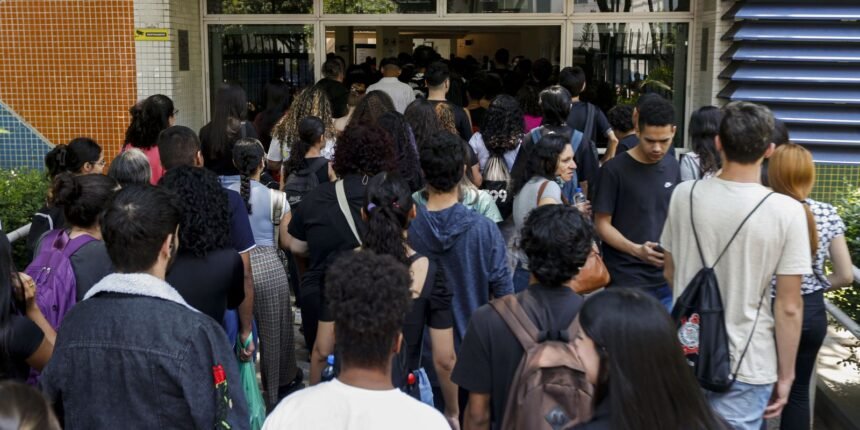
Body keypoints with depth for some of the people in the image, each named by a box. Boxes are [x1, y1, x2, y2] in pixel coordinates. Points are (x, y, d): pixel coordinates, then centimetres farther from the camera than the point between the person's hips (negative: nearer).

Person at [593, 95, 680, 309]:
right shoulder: (614, 170, -10)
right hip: (626, 280, -5)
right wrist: (636, 249, -23)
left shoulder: (672, 167, 8)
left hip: (666, 278, 5)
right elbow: (602, 224, -9)